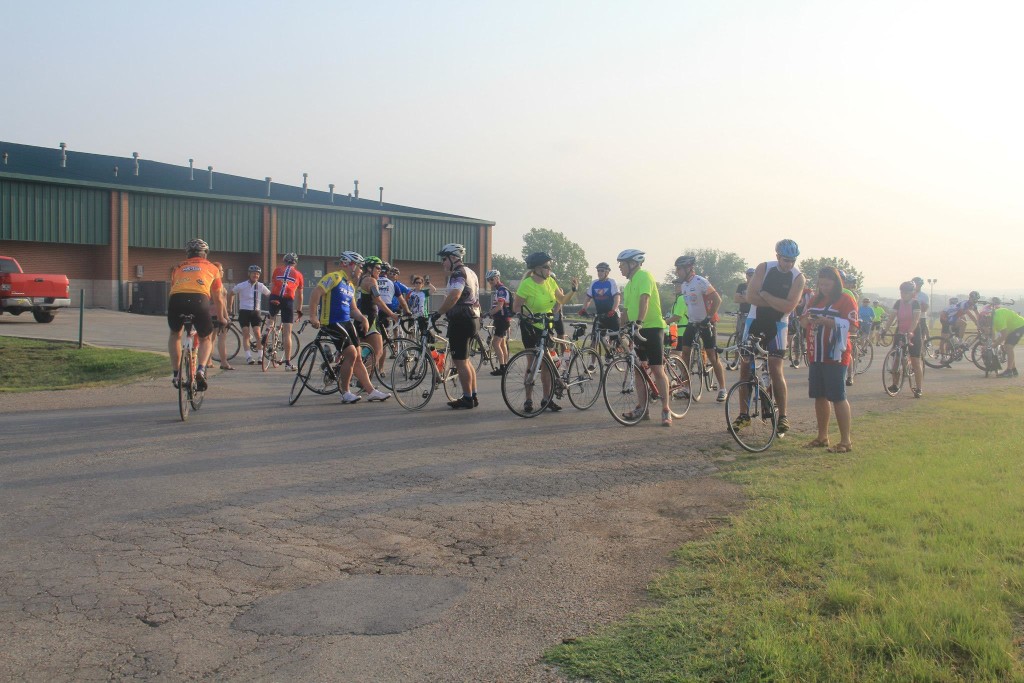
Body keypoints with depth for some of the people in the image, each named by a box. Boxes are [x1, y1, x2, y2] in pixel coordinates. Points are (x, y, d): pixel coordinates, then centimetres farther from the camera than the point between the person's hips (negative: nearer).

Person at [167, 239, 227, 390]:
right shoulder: (211, 268, 29)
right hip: (199, 300, -1)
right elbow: (217, 300, 34)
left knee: (175, 334, 30)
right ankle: (201, 369, -3)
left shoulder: (178, 267, 33)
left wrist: (177, 311, 57)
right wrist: (221, 318, 50)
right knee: (206, 339, 22)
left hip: (176, 300, 2)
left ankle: (175, 373, 23)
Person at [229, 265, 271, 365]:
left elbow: (270, 295, 13)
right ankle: (248, 357, -5)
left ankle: (260, 357, -3)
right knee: (246, 334, -6)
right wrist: (229, 308, 13)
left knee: (257, 334, -10)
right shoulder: (241, 286, -3)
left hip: (255, 312, 1)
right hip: (244, 312, -1)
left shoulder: (261, 286, 0)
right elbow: (230, 294, 10)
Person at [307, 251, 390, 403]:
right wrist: (313, 316, -24)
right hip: (331, 323, -9)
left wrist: (362, 318, -1)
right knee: (351, 354, -15)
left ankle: (371, 392, 11)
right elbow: (316, 293, -18)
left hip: (346, 323, 9)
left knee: (357, 358, 8)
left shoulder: (350, 286, 18)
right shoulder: (334, 277, -9)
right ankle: (345, 394, -4)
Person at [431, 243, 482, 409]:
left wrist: (437, 313, -29)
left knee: (460, 361, -4)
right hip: (472, 319, 10)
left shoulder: (458, 274, -15)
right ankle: (473, 396, 19)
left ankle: (467, 398, 0)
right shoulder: (470, 272, 19)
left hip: (460, 321, -10)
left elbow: (454, 296, -32)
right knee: (465, 360, 16)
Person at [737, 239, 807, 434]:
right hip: (755, 321, 2)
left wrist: (765, 295, -15)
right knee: (745, 367, 2)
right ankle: (744, 415, 12)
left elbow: (788, 307, -20)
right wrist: (776, 303, -15)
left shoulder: (798, 278, -9)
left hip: (777, 324, -2)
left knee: (775, 369, -11)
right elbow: (751, 296, -14)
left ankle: (783, 416, 0)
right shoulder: (764, 268, -6)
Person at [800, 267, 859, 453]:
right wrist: (806, 318, -6)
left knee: (838, 397, -6)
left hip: (835, 356, -7)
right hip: (816, 356, 7)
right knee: (820, 396, 11)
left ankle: (846, 441, 0)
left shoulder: (846, 300, -5)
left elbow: (853, 328, -14)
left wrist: (828, 321, -23)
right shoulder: (816, 299, 16)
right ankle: (822, 437, 21)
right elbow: (803, 324, 17)